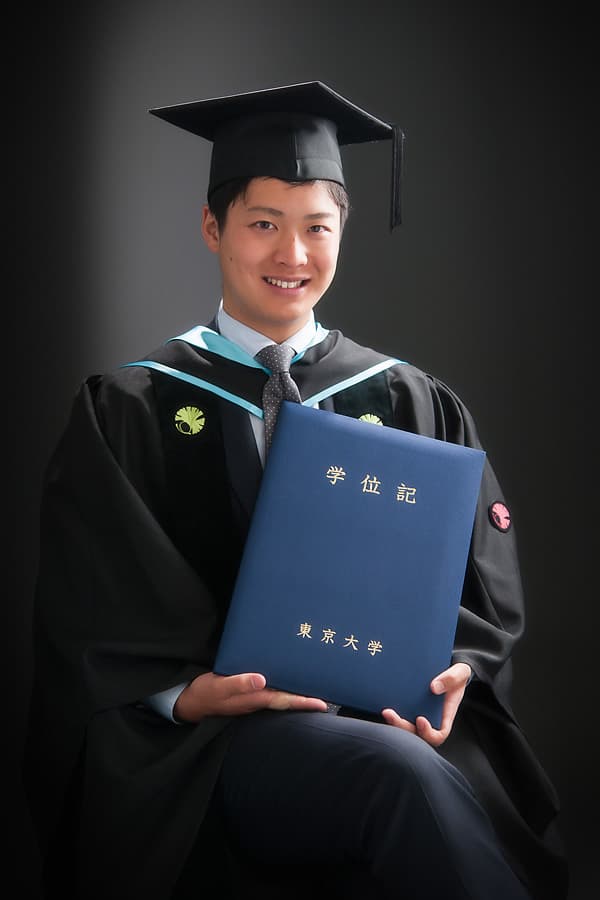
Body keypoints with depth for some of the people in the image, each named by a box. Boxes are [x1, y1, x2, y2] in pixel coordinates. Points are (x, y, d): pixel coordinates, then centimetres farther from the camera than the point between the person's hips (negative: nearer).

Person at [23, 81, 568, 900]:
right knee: (402, 774, -33)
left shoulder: (409, 402, 12)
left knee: (428, 772, -33)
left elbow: (483, 593, 11)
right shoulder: (129, 411, 6)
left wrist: (450, 671, -10)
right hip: (208, 743, -2)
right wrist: (186, 695, -16)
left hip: (391, 714, 3)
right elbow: (90, 617, 2)